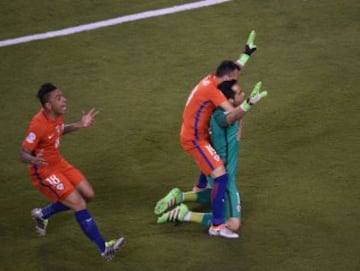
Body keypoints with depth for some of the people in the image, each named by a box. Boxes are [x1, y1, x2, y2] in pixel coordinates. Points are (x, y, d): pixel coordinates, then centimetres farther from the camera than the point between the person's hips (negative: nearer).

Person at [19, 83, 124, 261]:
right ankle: (104, 249, -6)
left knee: (88, 194, 11)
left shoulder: (57, 115, -6)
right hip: (44, 172, -9)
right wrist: (33, 160, -48)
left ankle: (42, 214, 28)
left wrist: (79, 125, 8)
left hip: (58, 163, 9)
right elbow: (23, 154, -26)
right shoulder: (38, 125, -31)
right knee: (79, 205, -13)